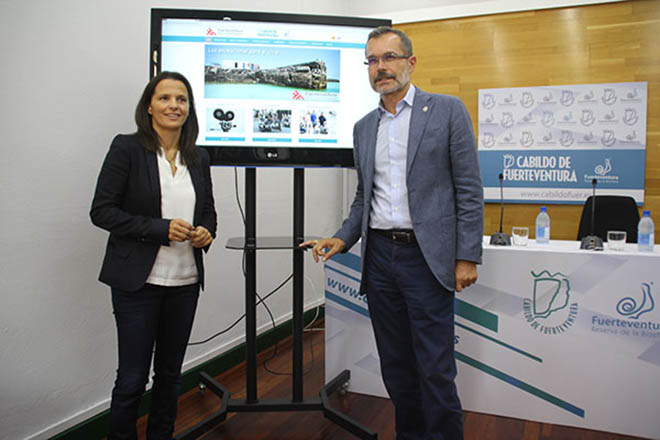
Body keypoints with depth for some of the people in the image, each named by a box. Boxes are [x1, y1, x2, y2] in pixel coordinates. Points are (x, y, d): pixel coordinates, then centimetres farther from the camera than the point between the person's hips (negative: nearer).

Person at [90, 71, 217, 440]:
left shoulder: (199, 158, 8)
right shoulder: (127, 148, -6)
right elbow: (102, 210, -10)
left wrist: (206, 232, -5)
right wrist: (160, 229, -18)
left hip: (185, 281, 5)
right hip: (138, 281, -4)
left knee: (171, 372, 17)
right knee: (133, 377, 4)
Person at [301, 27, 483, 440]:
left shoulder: (447, 110, -1)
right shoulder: (364, 127, 14)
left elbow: (469, 189, -4)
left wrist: (468, 256, -9)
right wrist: (343, 239, 4)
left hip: (426, 257, -5)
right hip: (380, 256, 5)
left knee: (435, 370, 0)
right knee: (395, 365, 15)